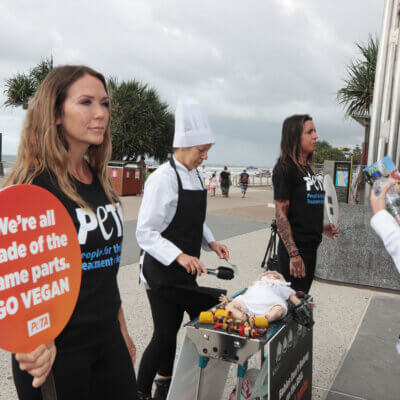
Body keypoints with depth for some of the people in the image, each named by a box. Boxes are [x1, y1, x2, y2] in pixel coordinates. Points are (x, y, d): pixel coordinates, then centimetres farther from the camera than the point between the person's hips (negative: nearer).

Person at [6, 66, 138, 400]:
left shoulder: (101, 182, 5)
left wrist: (121, 328, 17)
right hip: (56, 349, -6)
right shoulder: (34, 184, -17)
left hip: (107, 338, 7)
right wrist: (38, 341, -36)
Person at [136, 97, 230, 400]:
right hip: (162, 272, -8)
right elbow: (145, 233, -22)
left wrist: (211, 242, 4)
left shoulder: (196, 176, 9)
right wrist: (179, 256, -32)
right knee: (165, 335, 1)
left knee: (170, 332, 19)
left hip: (186, 271, 8)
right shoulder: (163, 178, -19)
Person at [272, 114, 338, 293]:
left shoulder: (308, 167, 12)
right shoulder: (285, 169, -14)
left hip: (311, 246, 9)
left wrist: (321, 227, 10)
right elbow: (281, 214, -19)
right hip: (295, 248, -9)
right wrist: (293, 254, -22)